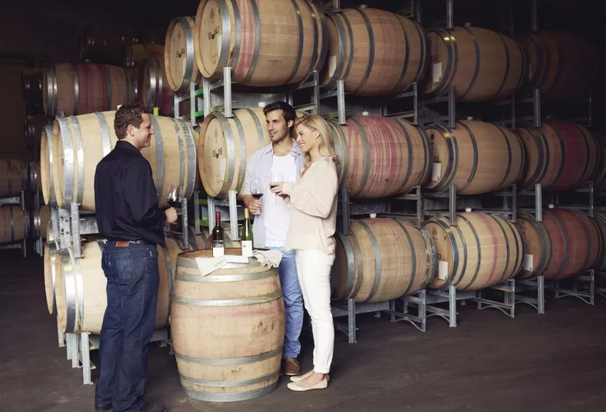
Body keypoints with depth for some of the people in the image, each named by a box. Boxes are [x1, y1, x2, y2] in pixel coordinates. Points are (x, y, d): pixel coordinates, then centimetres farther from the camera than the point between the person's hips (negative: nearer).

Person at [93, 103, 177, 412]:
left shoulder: (105, 164, 12)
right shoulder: (135, 163, -16)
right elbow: (143, 213, -23)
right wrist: (166, 217, -3)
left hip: (112, 250, 9)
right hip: (136, 253, -9)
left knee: (114, 325, 15)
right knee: (136, 331, 1)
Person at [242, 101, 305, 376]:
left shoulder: (305, 158, 1)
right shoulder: (257, 159, 10)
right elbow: (246, 191, 16)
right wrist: (250, 202, -6)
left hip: (293, 242, -3)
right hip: (262, 240, 3)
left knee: (292, 299, 3)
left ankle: (291, 354, 15)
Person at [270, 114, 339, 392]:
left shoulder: (324, 166, -10)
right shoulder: (312, 166, 17)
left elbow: (322, 206, -21)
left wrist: (291, 191, -14)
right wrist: (291, 197, 3)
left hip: (316, 247, -9)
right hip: (305, 246, 9)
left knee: (320, 312, -3)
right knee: (314, 311, 12)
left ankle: (320, 375, 4)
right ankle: (319, 367, 20)